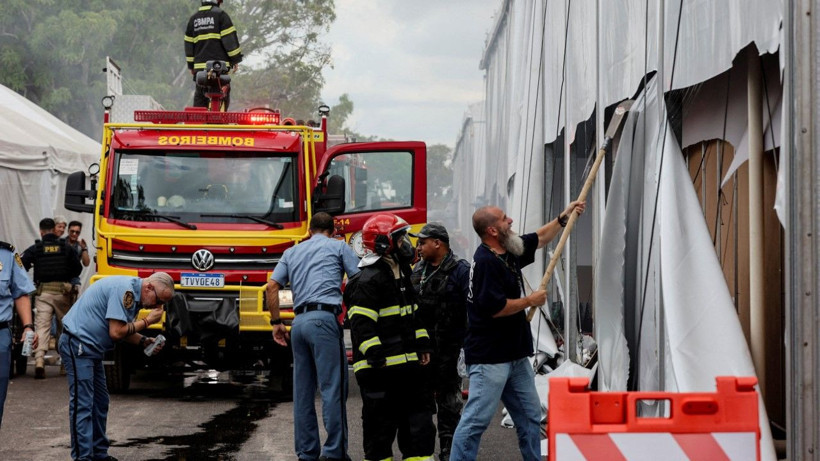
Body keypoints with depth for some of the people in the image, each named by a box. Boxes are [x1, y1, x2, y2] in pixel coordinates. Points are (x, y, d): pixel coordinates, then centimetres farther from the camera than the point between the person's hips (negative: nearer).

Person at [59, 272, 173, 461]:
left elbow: (123, 330, 16)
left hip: (90, 348, 11)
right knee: (82, 405, -11)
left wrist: (144, 341, 0)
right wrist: (147, 321, -13)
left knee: (100, 403, 13)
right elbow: (116, 332, -23)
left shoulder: (133, 293, 11)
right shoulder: (124, 290, -21)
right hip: (77, 344, -11)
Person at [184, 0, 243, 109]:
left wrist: (191, 65, 24)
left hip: (200, 65, 5)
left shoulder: (193, 18, 15)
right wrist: (235, 59, -1)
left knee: (200, 96, 10)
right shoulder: (220, 15, -3)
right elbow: (230, 39, -7)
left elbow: (189, 44, 18)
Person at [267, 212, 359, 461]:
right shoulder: (339, 247, 10)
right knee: (333, 387, -7)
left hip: (299, 322, 6)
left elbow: (272, 287, 13)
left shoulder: (292, 252, 22)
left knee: (303, 391, 9)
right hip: (324, 319, -5)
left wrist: (276, 323, 16)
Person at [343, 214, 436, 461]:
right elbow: (362, 325, -20)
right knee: (381, 424, -2)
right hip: (379, 368, -9)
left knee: (418, 418, 11)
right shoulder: (367, 281, -15)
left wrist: (422, 345, 19)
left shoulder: (402, 274, 16)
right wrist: (375, 357, -24)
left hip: (406, 365, 10)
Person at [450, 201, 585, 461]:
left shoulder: (509, 252, 10)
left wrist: (564, 217, 26)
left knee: (530, 417, 14)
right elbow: (495, 308, -24)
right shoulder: (485, 262, -18)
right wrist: (531, 301, -11)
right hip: (489, 358, -10)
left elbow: (539, 239, 29)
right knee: (477, 420, -10)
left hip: (516, 356, 10)